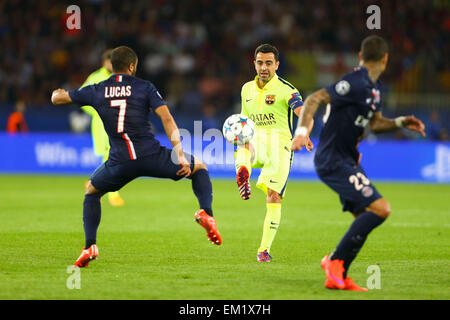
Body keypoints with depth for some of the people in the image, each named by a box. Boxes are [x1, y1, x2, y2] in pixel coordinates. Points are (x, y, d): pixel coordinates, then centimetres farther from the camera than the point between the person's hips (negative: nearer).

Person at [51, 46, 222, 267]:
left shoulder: (96, 91, 10)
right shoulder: (144, 87, 5)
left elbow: (57, 99, 19)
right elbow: (166, 119, -7)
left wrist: (57, 93, 45)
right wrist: (180, 155, -8)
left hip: (120, 162, 1)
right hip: (151, 157, -1)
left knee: (92, 191, 30)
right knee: (199, 167, 21)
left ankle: (90, 246, 13)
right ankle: (206, 213, -5)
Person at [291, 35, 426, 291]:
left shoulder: (375, 87, 13)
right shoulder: (356, 83, -18)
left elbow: (375, 123, 23)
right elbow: (314, 99, -22)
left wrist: (400, 123, 7)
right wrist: (302, 131, -33)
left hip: (347, 160, 10)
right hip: (333, 162, -10)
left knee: (366, 217, 11)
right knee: (380, 208, -19)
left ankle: (338, 277, 13)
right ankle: (336, 261, -11)